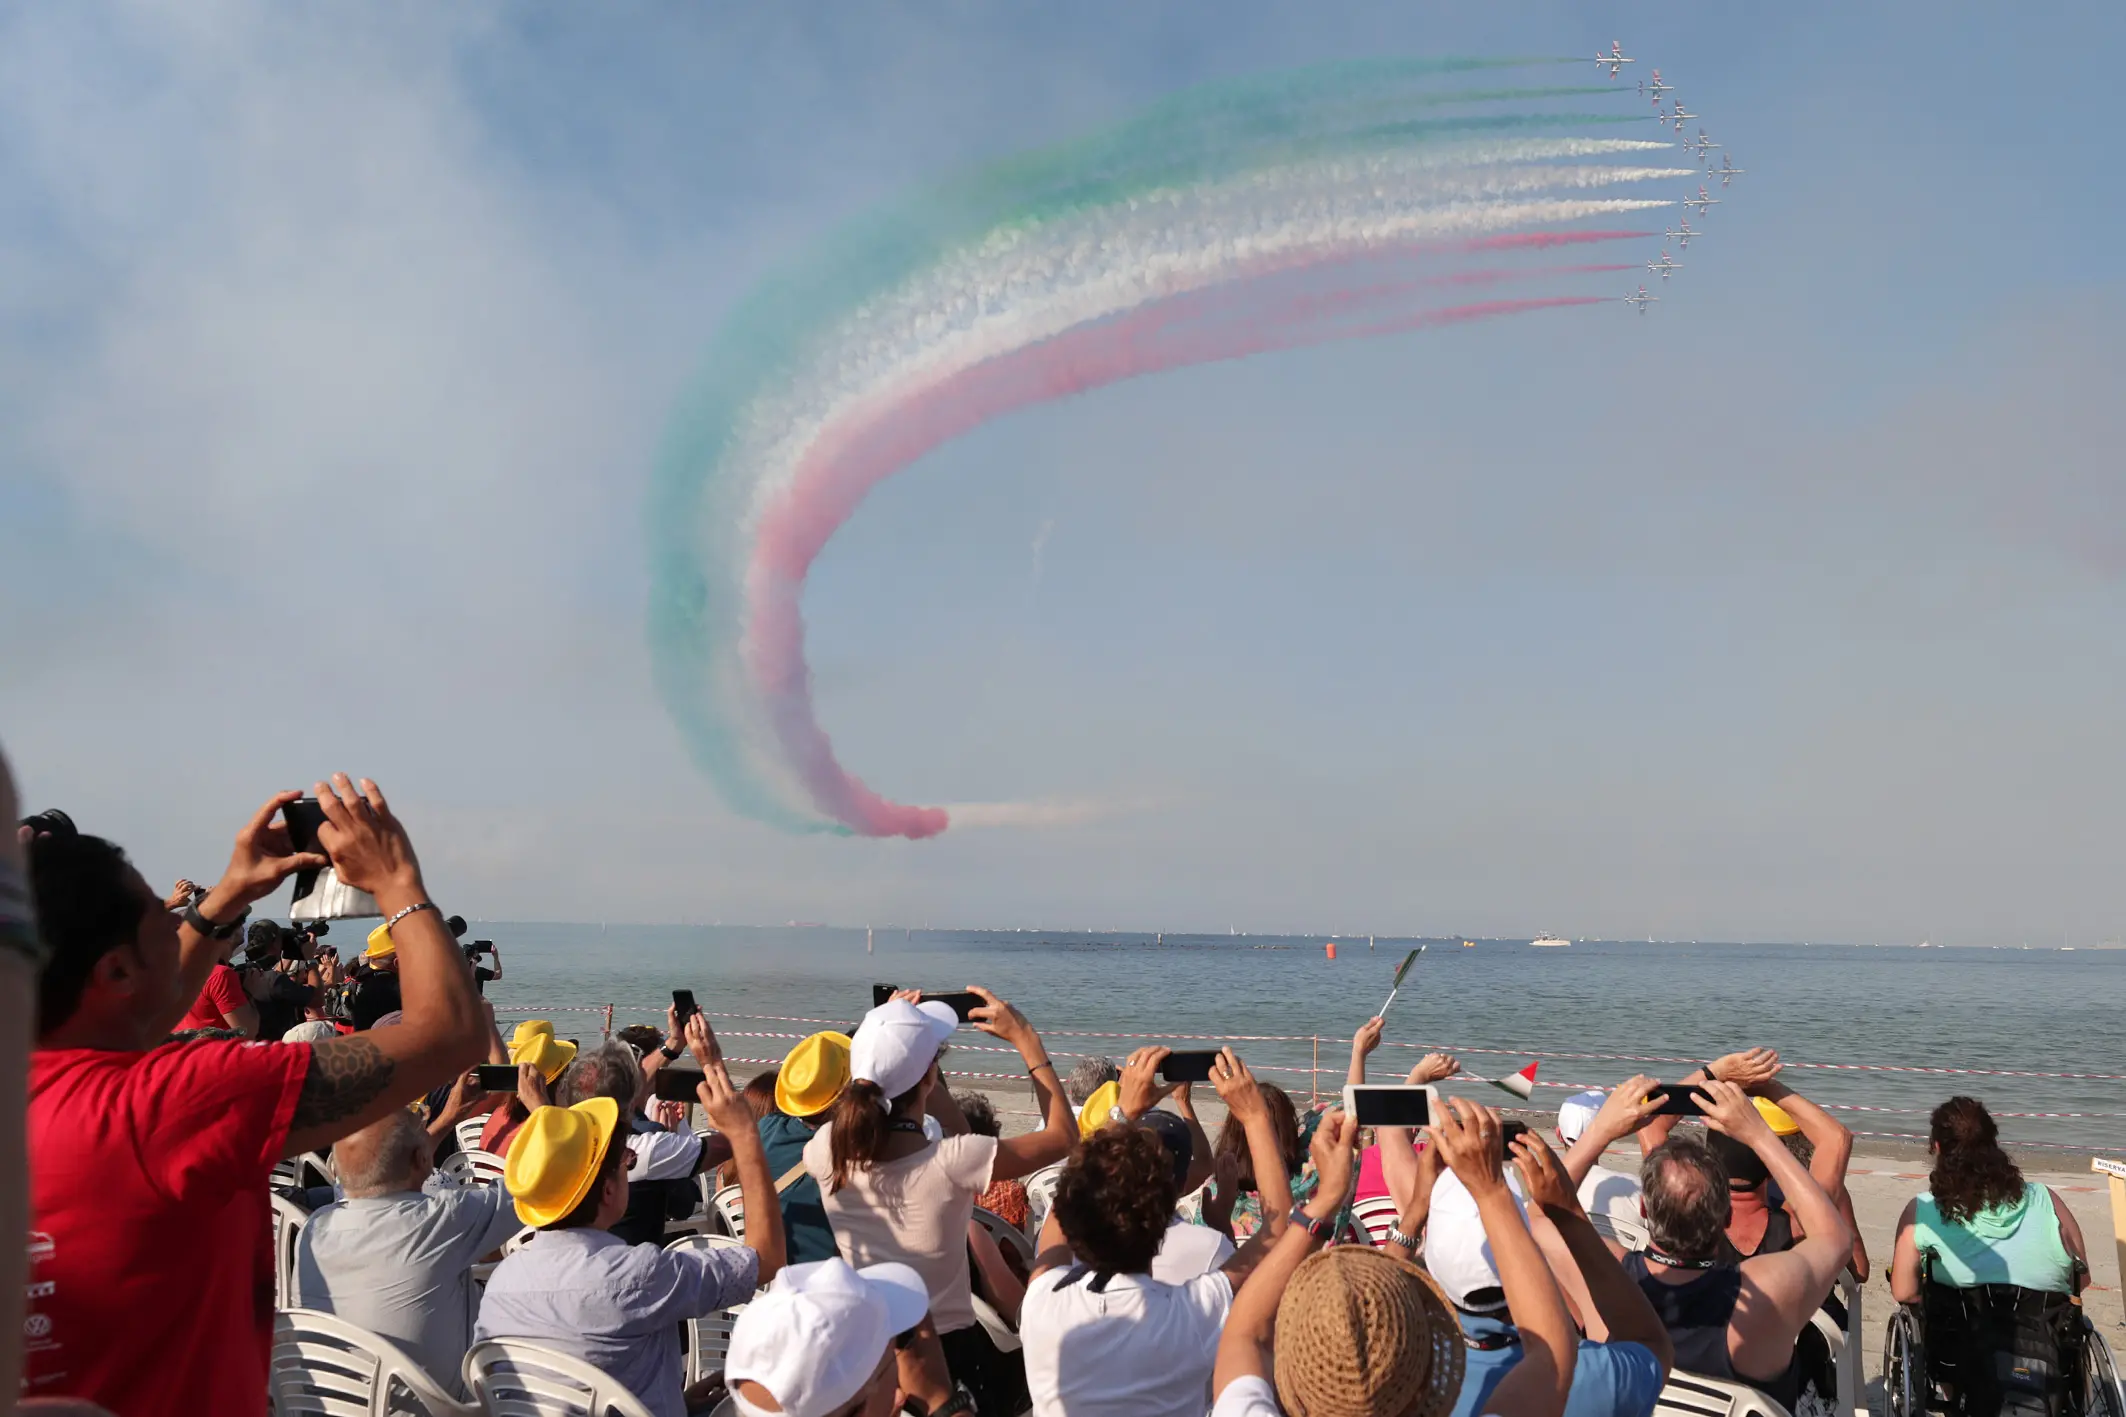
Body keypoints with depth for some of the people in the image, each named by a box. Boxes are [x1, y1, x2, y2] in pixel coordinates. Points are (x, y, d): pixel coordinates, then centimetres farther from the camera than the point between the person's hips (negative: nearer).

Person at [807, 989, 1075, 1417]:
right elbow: (1063, 1136, -12)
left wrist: (882, 1037, 6)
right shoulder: (953, 1163, -29)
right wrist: (1026, 1039, -8)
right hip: (949, 1354, -4)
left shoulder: (826, 1151, -17)